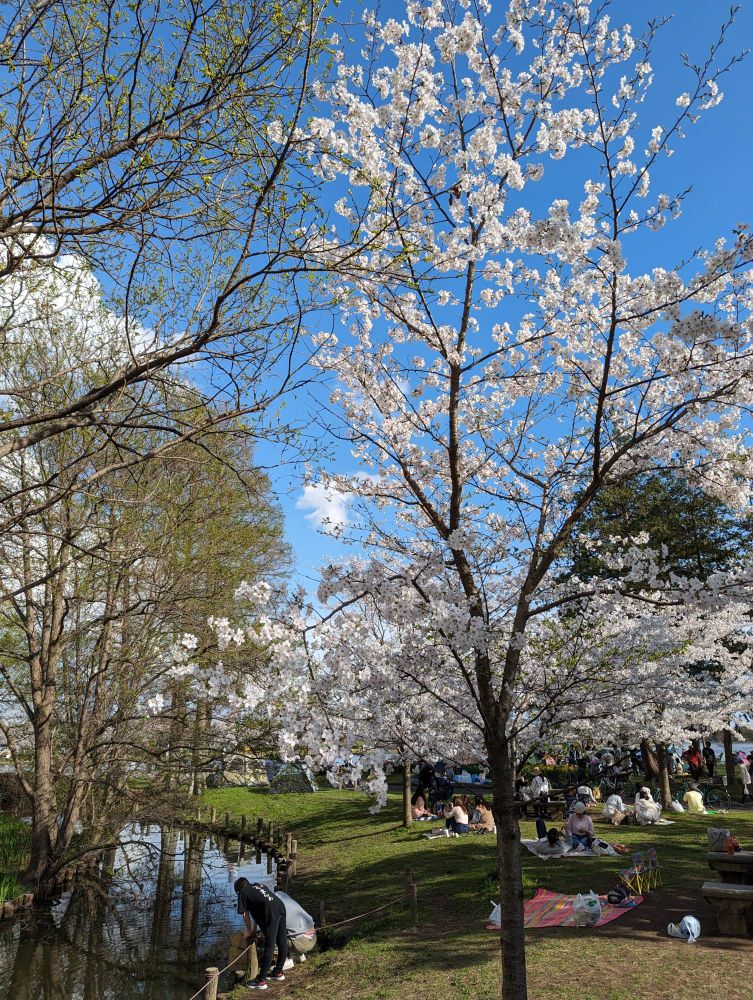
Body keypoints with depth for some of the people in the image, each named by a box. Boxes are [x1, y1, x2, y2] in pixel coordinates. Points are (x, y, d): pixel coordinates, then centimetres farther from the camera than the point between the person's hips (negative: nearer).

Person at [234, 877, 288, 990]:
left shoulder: (243, 892, 14)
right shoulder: (259, 886, 32)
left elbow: (245, 915, 13)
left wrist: (249, 932, 26)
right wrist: (254, 930, 38)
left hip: (271, 913, -7)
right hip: (281, 906, 7)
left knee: (269, 946, -2)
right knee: (282, 943, 17)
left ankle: (261, 980, 6)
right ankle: (278, 972, 33)